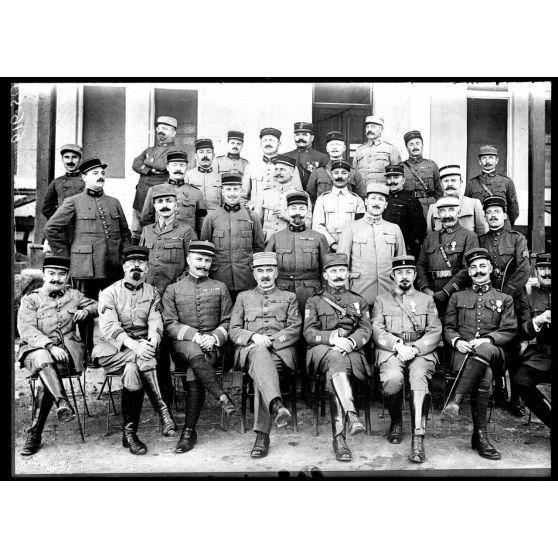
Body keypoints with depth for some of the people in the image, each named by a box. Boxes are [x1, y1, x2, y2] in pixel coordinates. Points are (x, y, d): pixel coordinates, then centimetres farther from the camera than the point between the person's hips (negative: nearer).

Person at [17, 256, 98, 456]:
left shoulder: (73, 295, 16)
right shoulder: (30, 300, 6)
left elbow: (95, 305, 28)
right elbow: (26, 330, -8)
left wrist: (85, 311, 2)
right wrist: (50, 346, -25)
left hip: (67, 348, 2)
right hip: (35, 349, -2)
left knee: (48, 377, -29)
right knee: (43, 358, -39)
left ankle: (35, 434, -22)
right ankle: (63, 402, -47)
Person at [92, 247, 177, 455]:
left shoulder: (153, 293, 14)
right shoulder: (109, 293, 4)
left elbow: (156, 324, -1)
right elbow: (109, 327, -11)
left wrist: (151, 343, -25)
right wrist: (134, 345, -28)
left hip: (142, 347, 2)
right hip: (111, 348, -2)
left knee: (132, 369, -31)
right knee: (141, 360, -33)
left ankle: (129, 433, -25)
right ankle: (162, 409, -27)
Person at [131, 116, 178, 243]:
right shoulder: (149, 150, 22)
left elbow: (163, 165, -15)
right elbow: (135, 164, 7)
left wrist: (147, 161, 2)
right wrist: (152, 170, -9)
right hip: (141, 196, 6)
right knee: (136, 233, 6)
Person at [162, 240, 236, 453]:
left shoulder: (220, 288, 15)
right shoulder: (172, 290, 12)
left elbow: (228, 322, 10)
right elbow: (169, 325, 2)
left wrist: (214, 337, -10)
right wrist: (194, 336, -14)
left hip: (212, 345, 0)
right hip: (182, 344, 0)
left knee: (194, 373, -29)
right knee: (195, 352, -37)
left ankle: (189, 431, -21)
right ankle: (222, 397, -36)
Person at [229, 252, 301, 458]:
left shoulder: (289, 297, 21)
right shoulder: (243, 297, 24)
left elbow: (294, 330, 7)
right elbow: (233, 331, 12)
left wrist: (270, 340, -10)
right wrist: (253, 337, -9)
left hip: (280, 351, 0)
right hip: (250, 350, 0)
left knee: (260, 370, -36)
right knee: (259, 353, -39)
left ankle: (262, 434, -42)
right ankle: (276, 405, -62)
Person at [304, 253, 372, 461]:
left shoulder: (359, 301, 24)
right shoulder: (314, 301, 19)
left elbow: (365, 330, 9)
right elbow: (309, 332, 4)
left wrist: (350, 342, -15)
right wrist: (333, 338, -15)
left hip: (352, 353, 1)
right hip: (321, 352, -1)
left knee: (334, 373, -33)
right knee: (336, 358, -38)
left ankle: (339, 437, -35)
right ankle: (351, 415, -52)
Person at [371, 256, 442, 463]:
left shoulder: (426, 300, 20)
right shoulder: (381, 300, 19)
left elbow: (435, 332, 7)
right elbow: (377, 332, 5)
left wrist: (415, 348, -11)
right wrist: (398, 345, -14)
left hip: (422, 350, 0)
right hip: (390, 350, 0)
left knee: (419, 376, -34)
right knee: (393, 378, -32)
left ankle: (418, 438, -36)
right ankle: (396, 421, -3)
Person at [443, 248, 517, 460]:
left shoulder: (504, 299, 20)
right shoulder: (457, 297, 22)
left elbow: (510, 330, 8)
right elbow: (448, 328, 17)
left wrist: (487, 339, -12)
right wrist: (457, 341, -7)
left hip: (493, 350, 0)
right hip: (464, 351, 1)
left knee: (483, 351, -41)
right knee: (484, 376, -36)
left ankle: (456, 400, -41)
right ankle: (479, 435, -32)